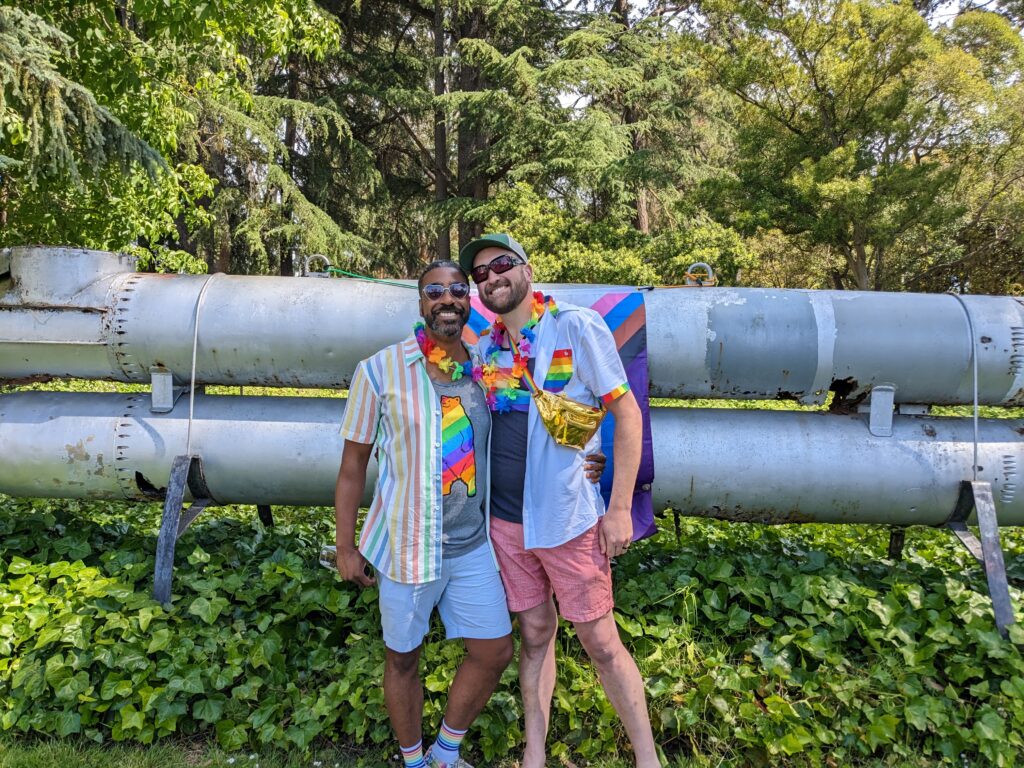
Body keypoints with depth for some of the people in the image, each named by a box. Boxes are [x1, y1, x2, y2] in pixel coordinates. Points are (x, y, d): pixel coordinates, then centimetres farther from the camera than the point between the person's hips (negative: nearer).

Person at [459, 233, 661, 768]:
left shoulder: (575, 327, -8)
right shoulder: (486, 346, 7)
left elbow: (626, 411, -8)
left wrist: (620, 508, -11)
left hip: (568, 517, -4)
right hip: (505, 518, 5)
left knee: (600, 641, 5)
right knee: (534, 633, 16)